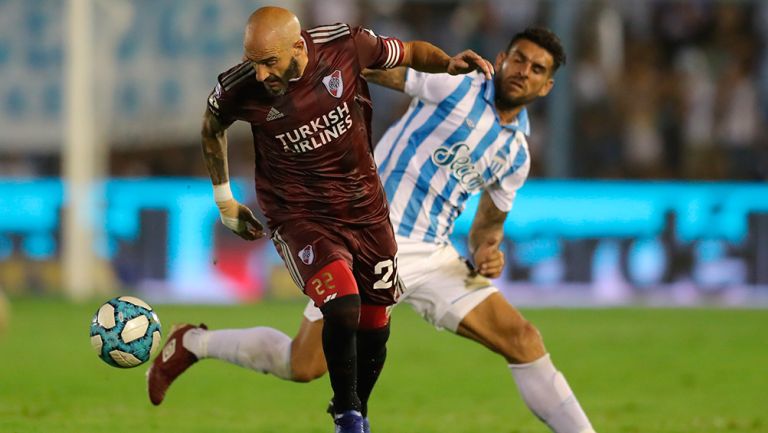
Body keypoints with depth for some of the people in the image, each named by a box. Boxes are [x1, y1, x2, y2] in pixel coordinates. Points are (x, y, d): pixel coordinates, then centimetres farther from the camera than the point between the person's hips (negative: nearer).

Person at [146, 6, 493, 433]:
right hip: (301, 215, -3)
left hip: (365, 206, 3)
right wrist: (224, 200, 13)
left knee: (374, 328, 8)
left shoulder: (345, 45, -16)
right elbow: (213, 126, 8)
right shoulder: (238, 89, -16)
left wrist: (449, 63, -17)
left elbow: (410, 52, 3)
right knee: (343, 306, -26)